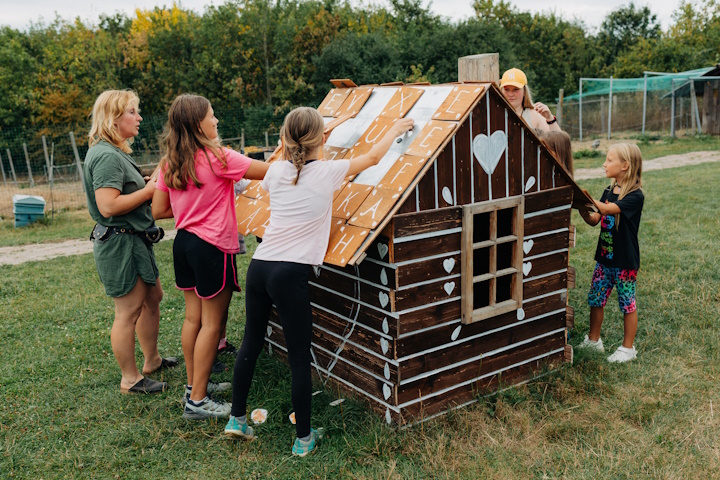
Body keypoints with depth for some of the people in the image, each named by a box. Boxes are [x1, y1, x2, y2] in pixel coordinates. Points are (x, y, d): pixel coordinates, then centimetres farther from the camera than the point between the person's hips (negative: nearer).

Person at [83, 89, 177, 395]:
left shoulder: (115, 153, 15)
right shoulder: (107, 156, -20)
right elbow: (108, 206, -28)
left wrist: (151, 185, 6)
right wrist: (149, 190, -19)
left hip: (134, 240, 11)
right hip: (119, 242, -11)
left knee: (152, 296, 21)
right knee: (129, 311, 0)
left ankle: (152, 360, 37)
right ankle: (130, 379, 14)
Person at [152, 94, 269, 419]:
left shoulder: (170, 163, 4)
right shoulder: (218, 158, -17)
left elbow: (158, 211, 8)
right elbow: (271, 171, -15)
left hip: (184, 242, 7)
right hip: (212, 246, -7)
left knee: (193, 317, 16)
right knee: (212, 323, 2)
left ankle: (194, 385, 29)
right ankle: (197, 401, 9)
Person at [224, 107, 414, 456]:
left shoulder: (277, 171, 8)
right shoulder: (327, 172, -3)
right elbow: (373, 156, 12)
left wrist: (288, 149, 40)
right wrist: (396, 129, 27)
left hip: (259, 266, 6)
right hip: (290, 273, -5)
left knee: (251, 342, 19)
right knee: (299, 357, 4)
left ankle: (236, 418, 32)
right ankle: (304, 438, 16)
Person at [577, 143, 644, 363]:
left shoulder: (635, 196, -17)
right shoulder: (609, 191, 7)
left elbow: (608, 209, -31)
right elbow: (594, 220, 5)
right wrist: (582, 210, -13)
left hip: (625, 261, -7)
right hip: (604, 257, 7)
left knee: (627, 303, 7)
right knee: (596, 299, 13)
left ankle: (628, 347, 20)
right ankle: (593, 339, 30)